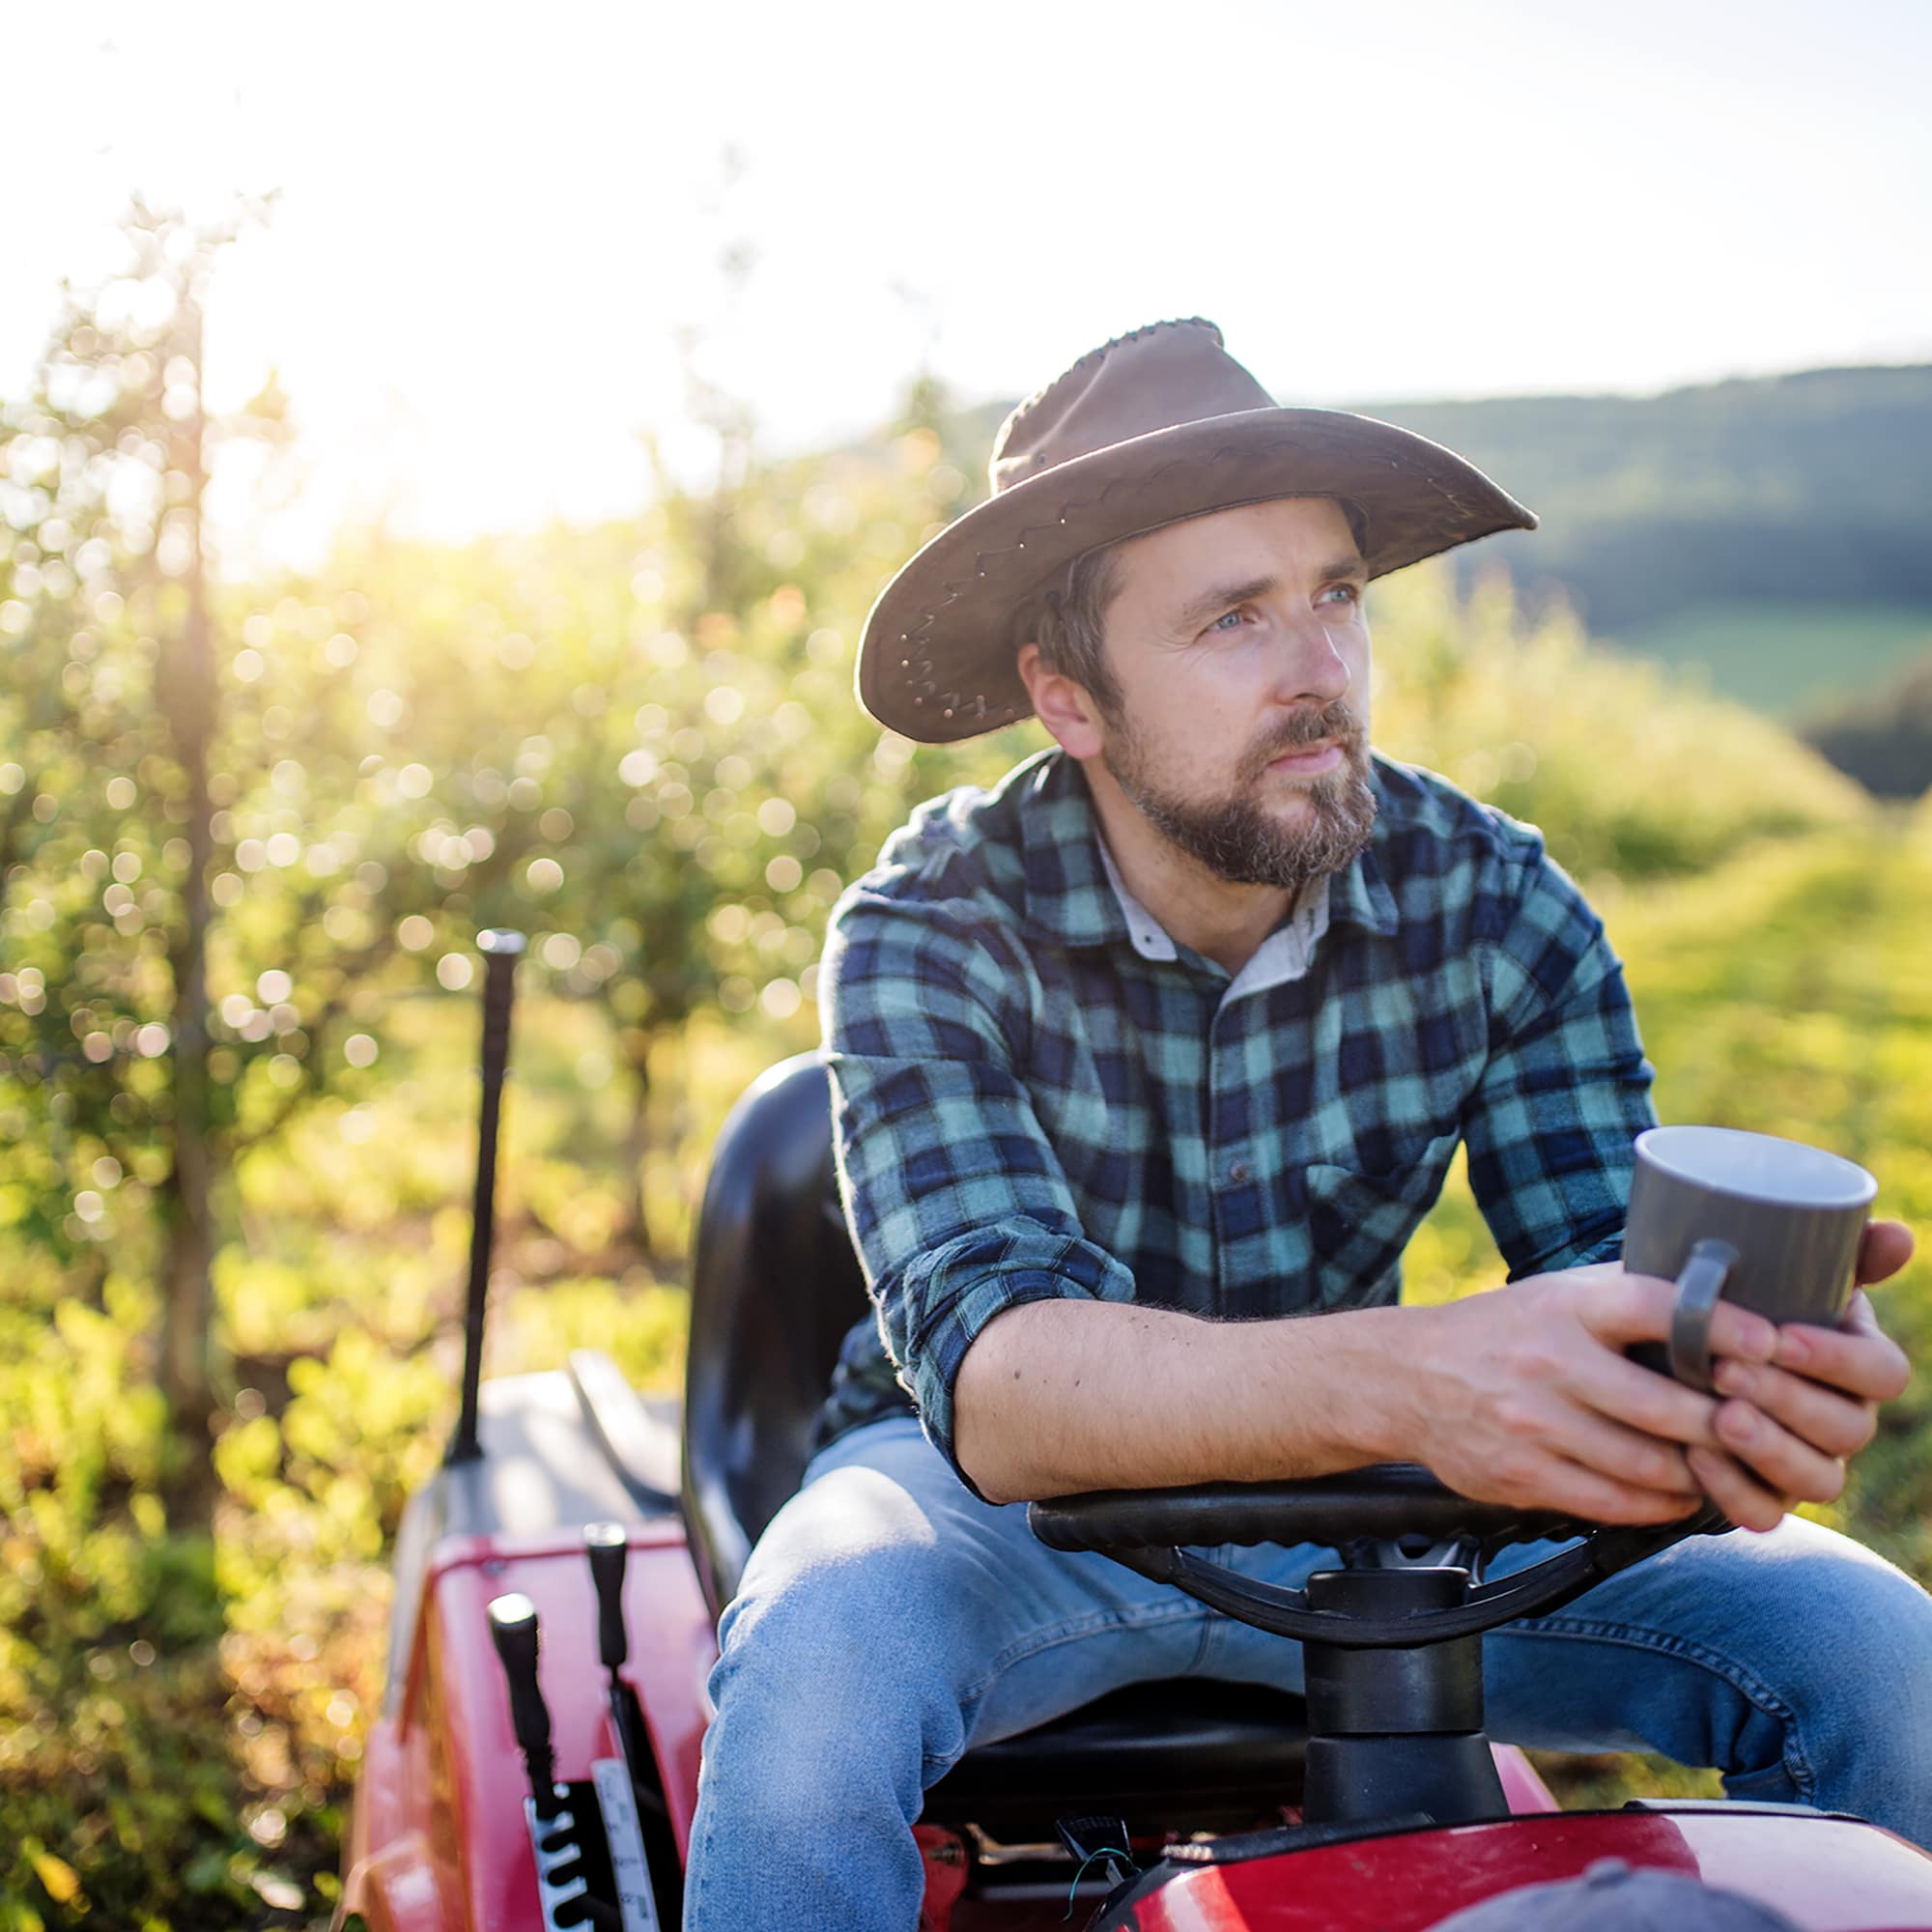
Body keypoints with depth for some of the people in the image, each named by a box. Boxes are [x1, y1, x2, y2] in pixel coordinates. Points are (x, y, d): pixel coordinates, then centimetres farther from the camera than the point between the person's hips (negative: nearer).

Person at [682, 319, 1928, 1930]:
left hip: (1348, 1506, 3)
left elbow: (1619, 1289, -16)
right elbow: (995, 1379, -33)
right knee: (817, 1663, -35)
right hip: (1002, 1507, -2)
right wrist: (1404, 1376, -52)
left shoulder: (1496, 908, -11)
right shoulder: (933, 933, -20)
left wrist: (1751, 1385, -43)